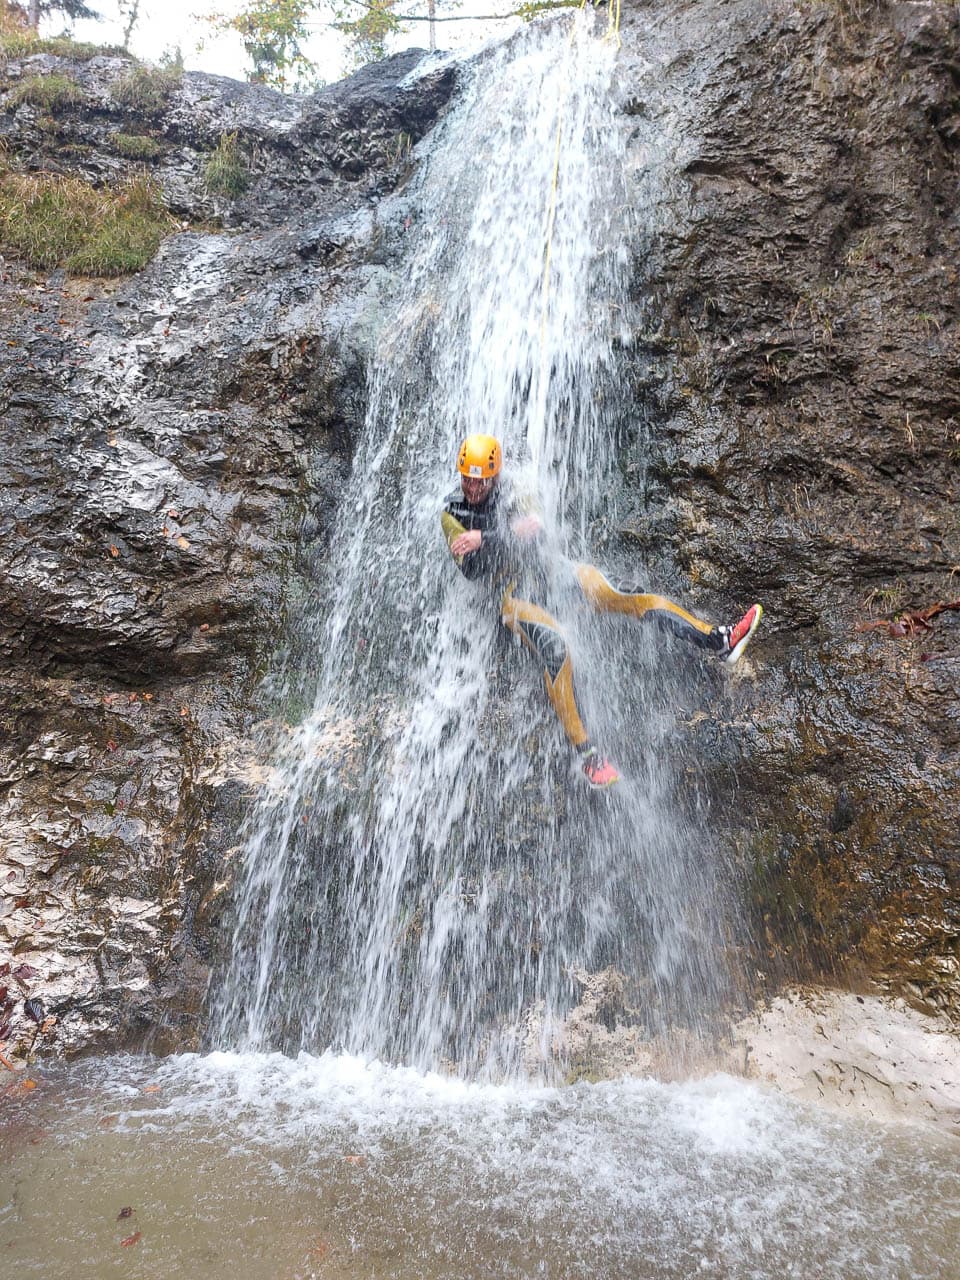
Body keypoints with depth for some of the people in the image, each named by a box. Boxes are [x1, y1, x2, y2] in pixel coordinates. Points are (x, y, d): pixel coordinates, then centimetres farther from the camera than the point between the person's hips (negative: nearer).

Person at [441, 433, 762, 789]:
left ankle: (720, 641, -17)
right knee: (554, 648, -31)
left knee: (624, 596, -15)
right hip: (512, 595, -3)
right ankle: (585, 752, -30)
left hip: (545, 571, 4)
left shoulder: (508, 493, 7)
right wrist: (511, 533, -23)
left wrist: (484, 538, -26)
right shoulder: (452, 512, 2)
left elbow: (536, 529, -11)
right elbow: (470, 569, -9)